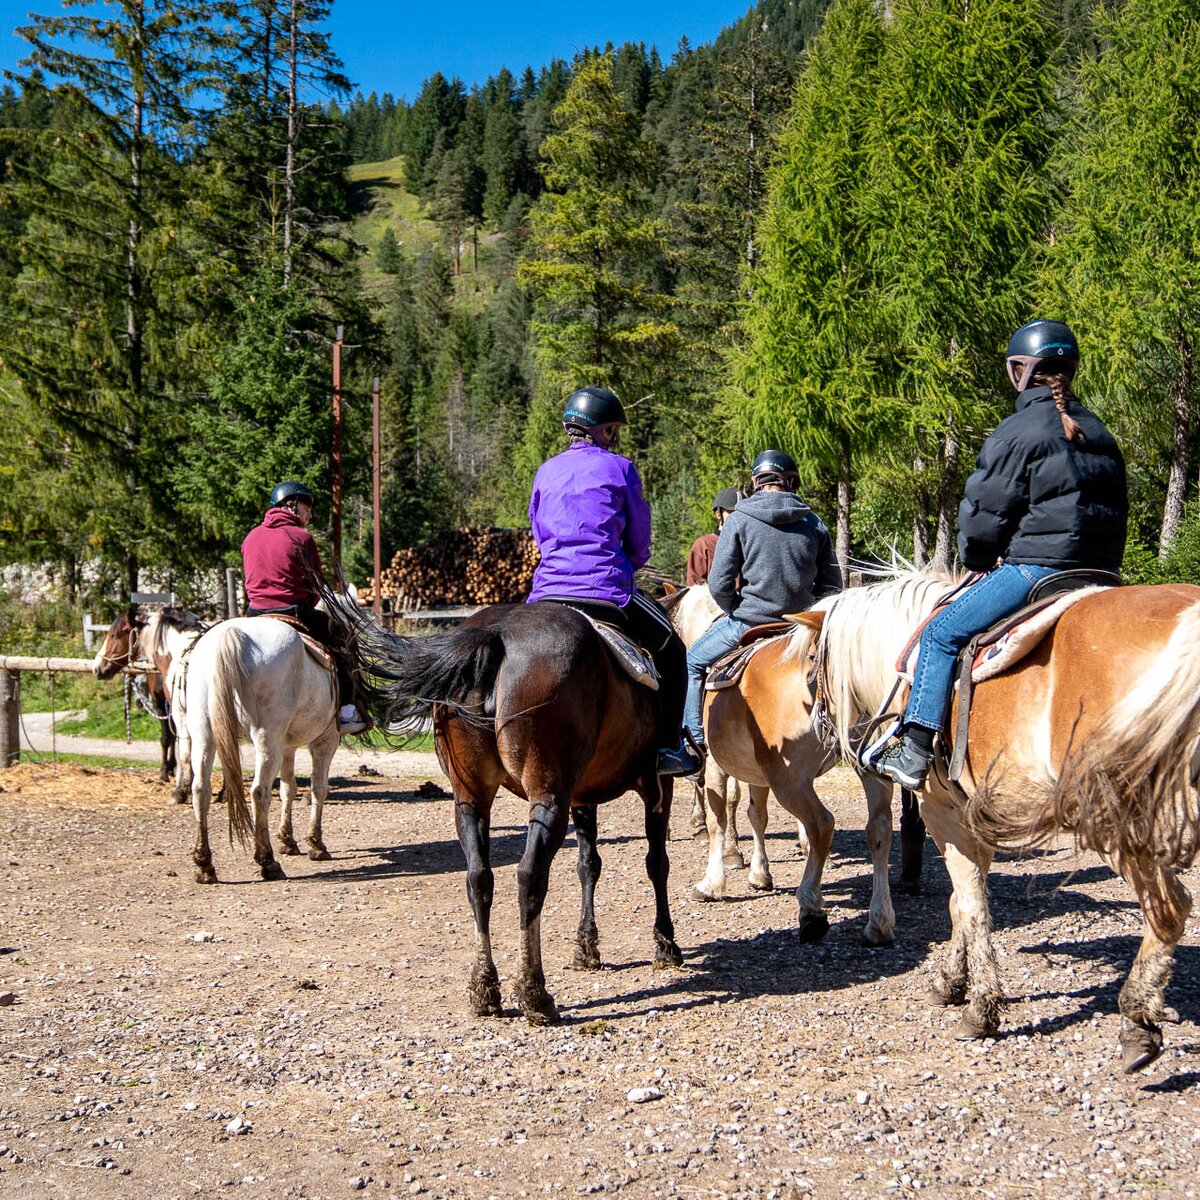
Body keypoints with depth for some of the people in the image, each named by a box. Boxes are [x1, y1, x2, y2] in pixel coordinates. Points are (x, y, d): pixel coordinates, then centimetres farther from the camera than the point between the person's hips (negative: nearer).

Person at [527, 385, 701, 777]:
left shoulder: (545, 472, 13)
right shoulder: (620, 469, 1)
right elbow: (639, 543, 7)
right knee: (671, 650, 15)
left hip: (547, 593, 4)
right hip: (607, 593, -4)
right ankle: (668, 748, 9)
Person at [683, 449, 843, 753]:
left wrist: (737, 611, 8)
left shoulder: (739, 520, -7)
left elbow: (719, 585, -10)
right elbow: (831, 587, 8)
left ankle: (693, 740, 14)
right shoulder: (814, 523, 4)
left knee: (693, 662, 18)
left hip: (748, 623, -4)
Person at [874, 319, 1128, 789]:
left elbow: (985, 510, -5)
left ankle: (915, 753, -4)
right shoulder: (1099, 433, 15)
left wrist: (977, 558, 13)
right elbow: (1114, 510, 21)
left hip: (1033, 567, -8)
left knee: (943, 632, 0)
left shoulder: (1019, 431, -8)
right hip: (1099, 572, 8)